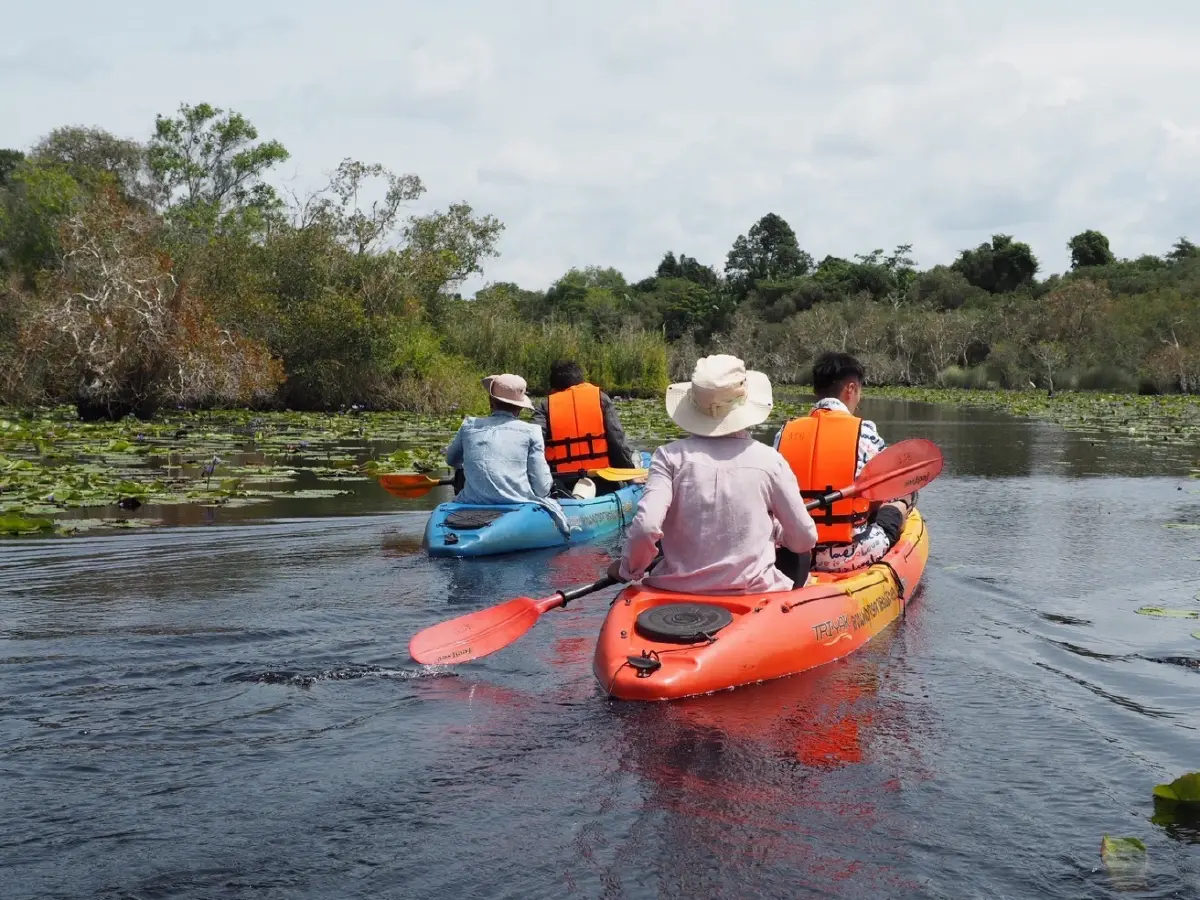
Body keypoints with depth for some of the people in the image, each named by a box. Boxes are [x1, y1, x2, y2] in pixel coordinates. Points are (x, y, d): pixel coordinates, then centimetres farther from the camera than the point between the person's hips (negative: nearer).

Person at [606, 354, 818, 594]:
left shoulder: (672, 456, -7)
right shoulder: (769, 460, -4)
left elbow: (645, 527, -19)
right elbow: (805, 539, 2)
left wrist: (628, 569, 0)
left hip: (678, 591, 0)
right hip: (753, 592, 0)